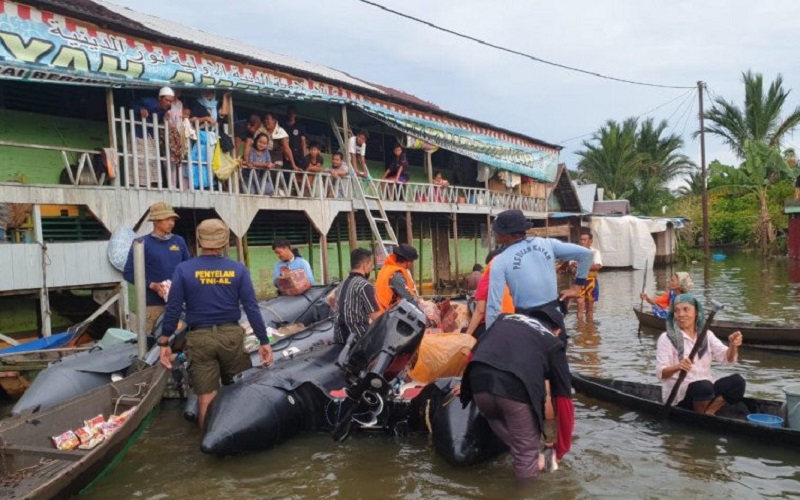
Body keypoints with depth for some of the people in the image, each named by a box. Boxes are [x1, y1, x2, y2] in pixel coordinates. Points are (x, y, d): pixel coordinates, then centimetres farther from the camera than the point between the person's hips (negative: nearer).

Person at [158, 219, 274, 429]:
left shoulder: (183, 269, -3)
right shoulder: (238, 269, -2)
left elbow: (173, 308, -3)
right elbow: (251, 307, -4)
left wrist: (164, 342, 5)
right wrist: (264, 341, 1)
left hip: (199, 338, 0)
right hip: (231, 335, 1)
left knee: (206, 396, 8)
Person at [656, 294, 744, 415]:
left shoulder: (707, 335, 10)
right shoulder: (667, 338, -5)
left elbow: (727, 358, -3)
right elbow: (660, 373, -13)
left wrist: (733, 346, -26)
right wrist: (677, 367, -35)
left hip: (707, 391, 5)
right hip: (678, 395, -4)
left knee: (737, 381, -19)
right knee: (704, 386, -33)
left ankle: (708, 412, -11)